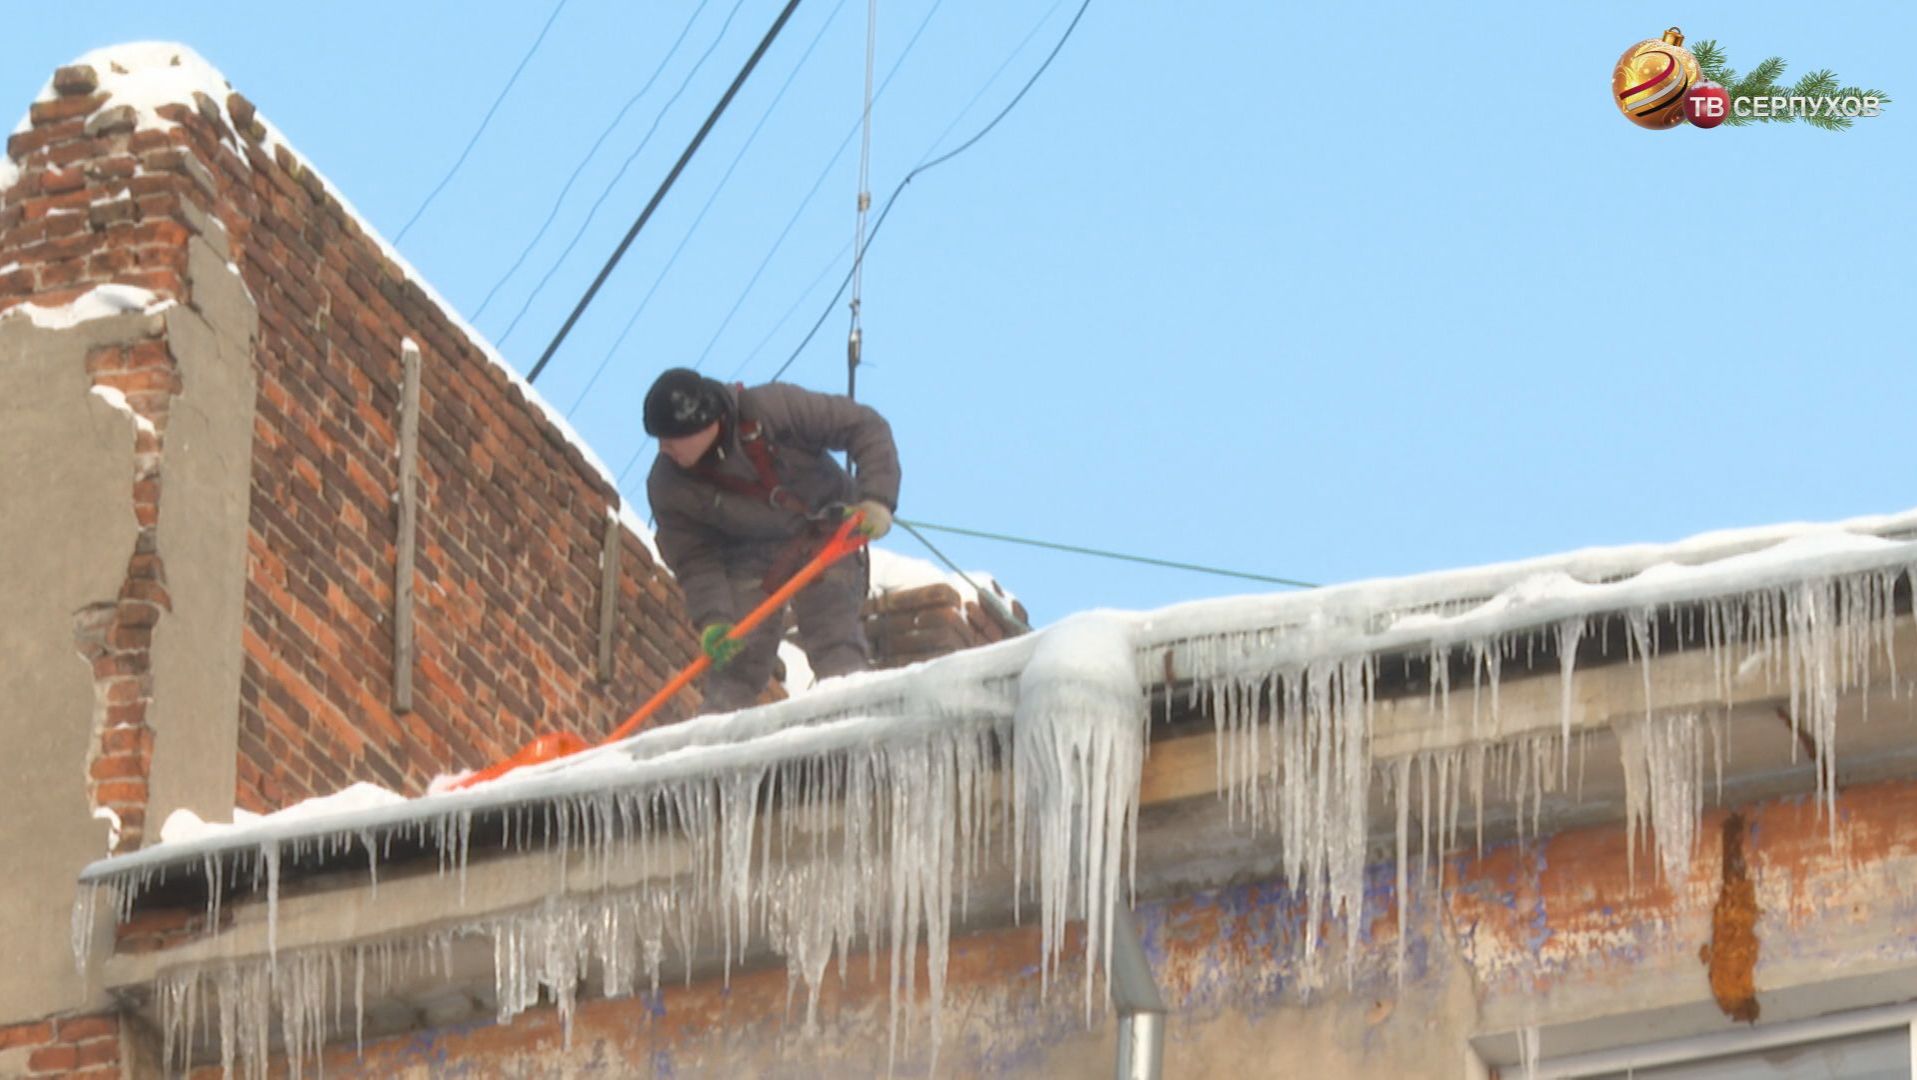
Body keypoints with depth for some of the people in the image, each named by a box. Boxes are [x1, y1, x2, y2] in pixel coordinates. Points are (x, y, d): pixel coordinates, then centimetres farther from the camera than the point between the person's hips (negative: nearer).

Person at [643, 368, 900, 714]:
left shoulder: (772, 408, -26)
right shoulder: (668, 487, -16)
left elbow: (864, 426, -18)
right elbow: (695, 562, -8)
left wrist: (876, 500, -28)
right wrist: (712, 620, -24)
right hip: (750, 558, 2)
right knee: (738, 658, -8)